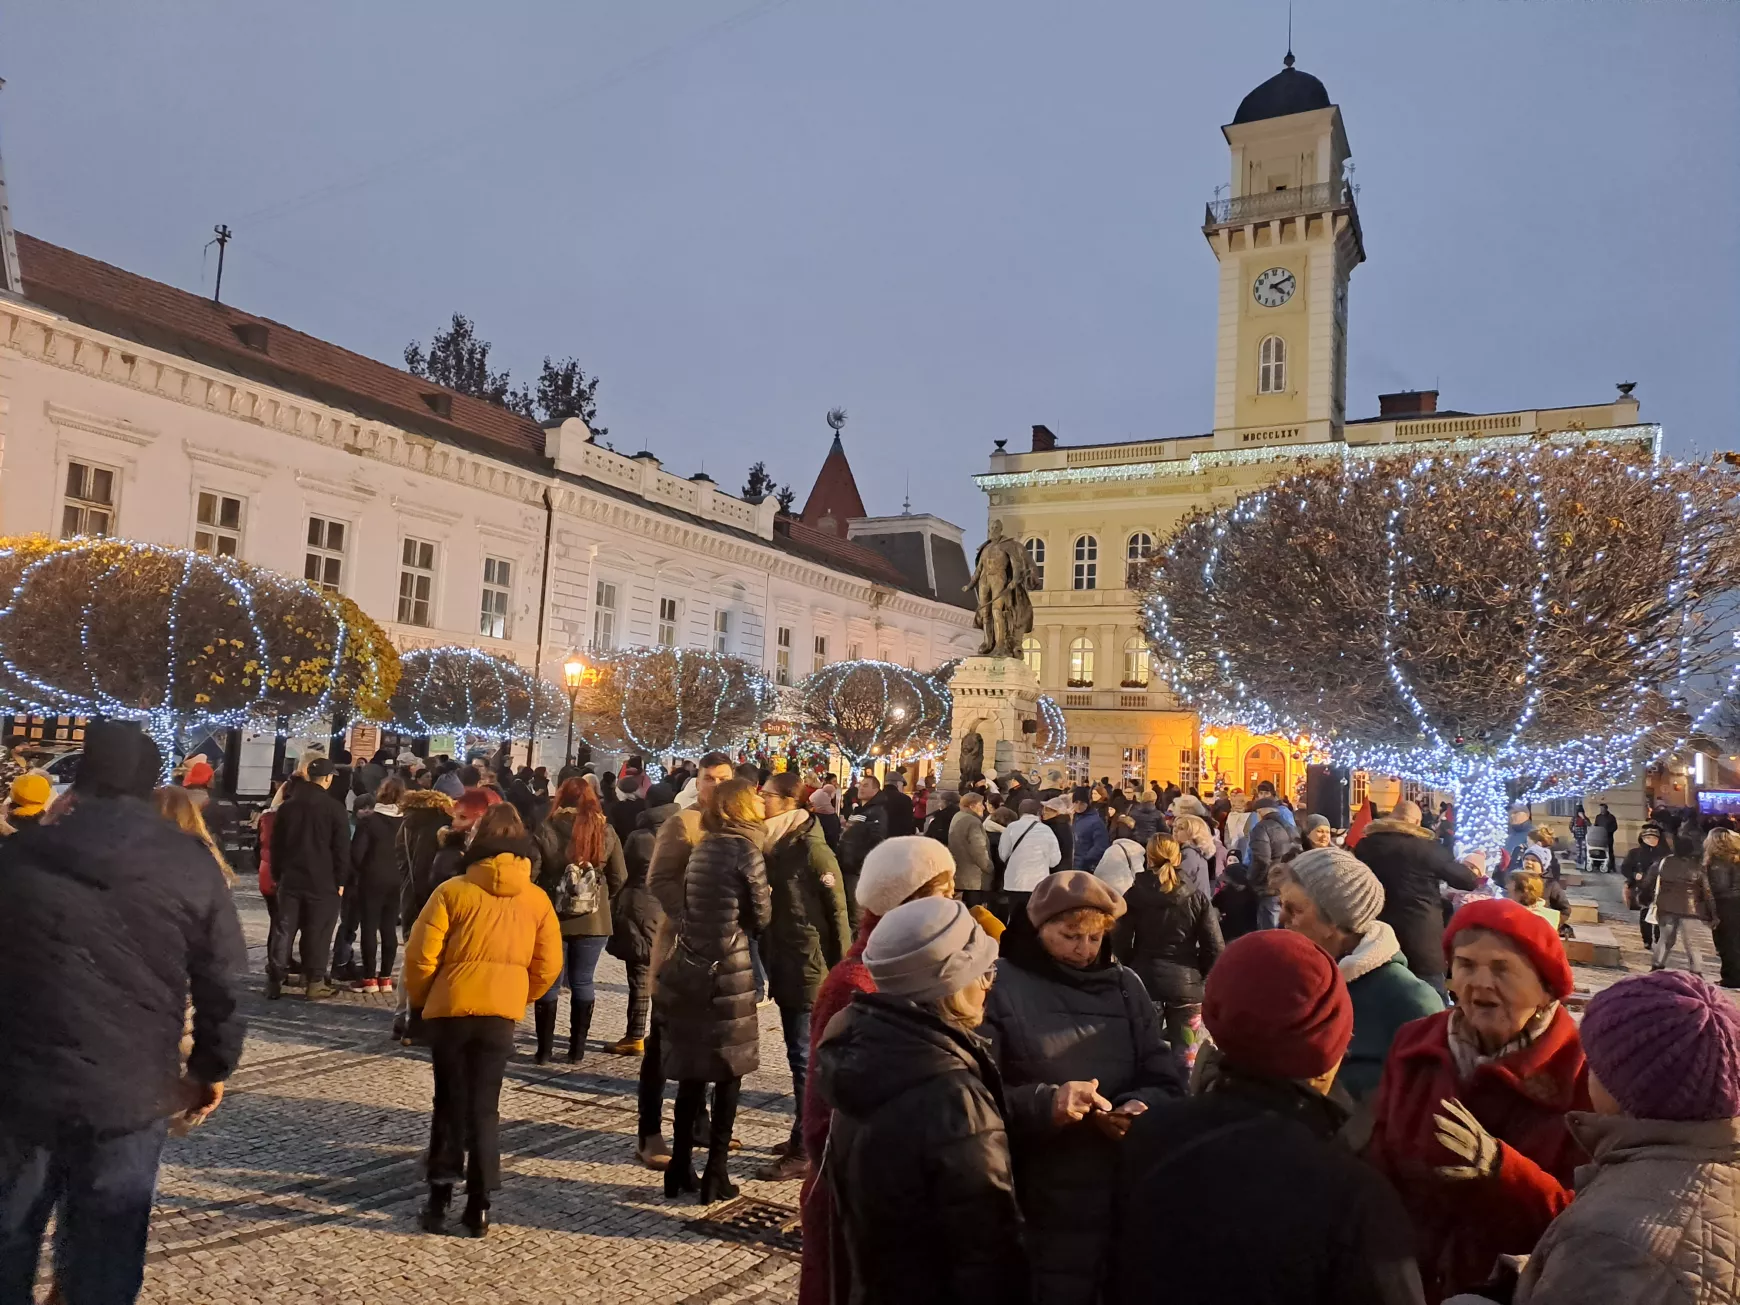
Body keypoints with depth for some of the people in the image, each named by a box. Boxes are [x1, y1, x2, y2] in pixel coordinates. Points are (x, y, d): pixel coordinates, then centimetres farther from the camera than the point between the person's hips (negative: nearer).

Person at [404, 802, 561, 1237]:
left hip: (450, 1009, -2)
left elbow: (420, 957, -7)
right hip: (502, 1012, 2)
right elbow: (549, 964, 3)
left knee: (449, 1102, 13)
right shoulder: (536, 899, 2)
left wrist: (420, 1000, 10)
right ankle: (479, 1206, 11)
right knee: (484, 1106, 10)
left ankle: (439, 1198, 14)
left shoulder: (452, 891, -7)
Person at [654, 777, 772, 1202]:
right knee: (728, 1072, 5)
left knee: (692, 1072, 14)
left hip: (689, 971, 6)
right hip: (728, 974, -6)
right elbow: (761, 916, -5)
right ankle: (715, 1172, 9)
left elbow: (678, 906, 12)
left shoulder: (702, 849, 9)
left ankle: (680, 1168, 21)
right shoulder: (745, 849, -10)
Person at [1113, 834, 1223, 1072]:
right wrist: (1197, 972, 13)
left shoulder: (1134, 895, -4)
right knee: (1186, 1060, 8)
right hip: (1186, 982, 1)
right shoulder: (1196, 895, 0)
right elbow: (1215, 948, -4)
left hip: (1145, 980, -1)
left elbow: (1120, 944, -4)